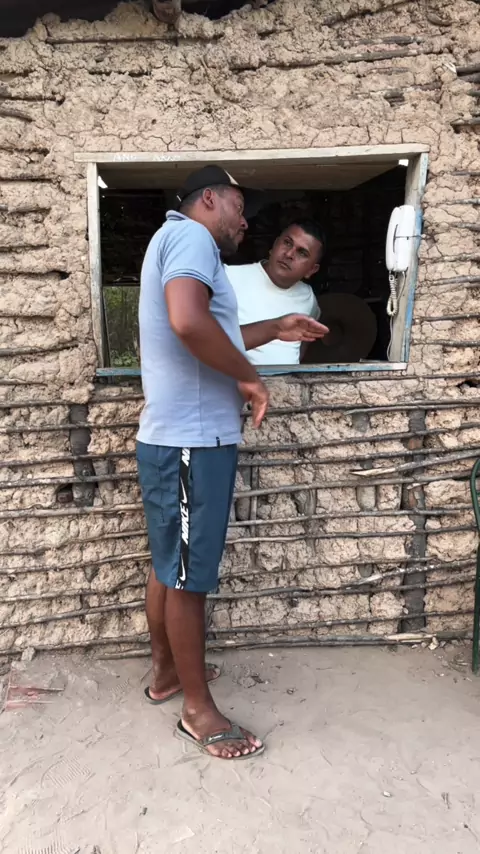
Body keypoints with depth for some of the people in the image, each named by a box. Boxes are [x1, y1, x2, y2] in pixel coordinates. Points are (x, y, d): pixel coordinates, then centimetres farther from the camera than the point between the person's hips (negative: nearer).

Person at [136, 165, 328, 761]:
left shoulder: (178, 242, 24)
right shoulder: (190, 233, -9)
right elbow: (189, 322, -30)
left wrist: (275, 330, 31)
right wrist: (249, 377, -17)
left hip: (176, 437, 10)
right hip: (191, 441, -10)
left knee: (169, 566, 19)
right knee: (188, 576, 1)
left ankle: (165, 673, 36)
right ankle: (197, 710, 17)